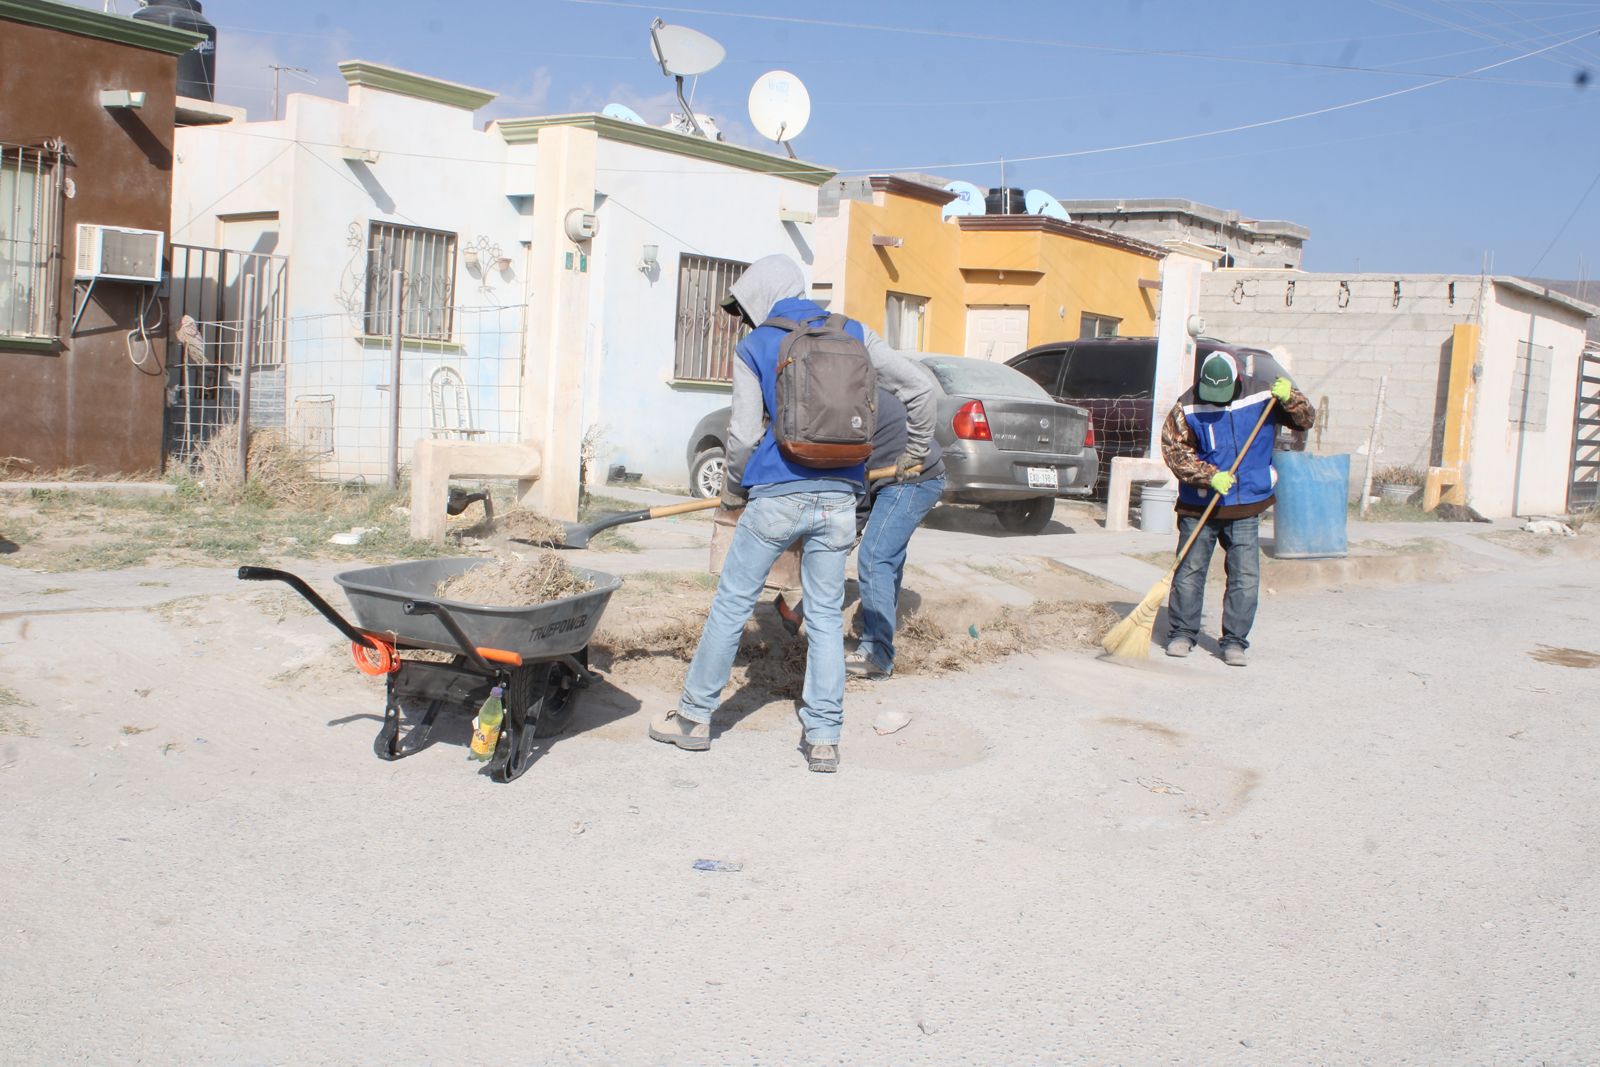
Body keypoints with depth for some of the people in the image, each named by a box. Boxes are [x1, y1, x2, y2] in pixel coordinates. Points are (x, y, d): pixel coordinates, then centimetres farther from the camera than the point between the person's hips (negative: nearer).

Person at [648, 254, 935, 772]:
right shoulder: (852, 333, 11)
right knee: (826, 616, 9)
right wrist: (915, 451, 23)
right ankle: (823, 739, 9)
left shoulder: (754, 348, 3)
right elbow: (919, 387, 9)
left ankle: (695, 716, 17)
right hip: (838, 498, 3)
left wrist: (732, 489, 14)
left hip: (776, 496, -3)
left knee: (731, 604, 9)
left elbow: (744, 435, -3)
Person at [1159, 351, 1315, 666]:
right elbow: (1174, 449, -9)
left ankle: (1235, 641, 9)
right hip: (1199, 507, -1)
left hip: (1245, 508, 1)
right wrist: (1209, 475, -20)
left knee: (1245, 578, -1)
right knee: (1189, 572, 5)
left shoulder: (1262, 395, -2)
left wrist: (1289, 398, -19)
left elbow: (1306, 420, 3)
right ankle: (1182, 633, 19)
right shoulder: (1188, 406, -8)